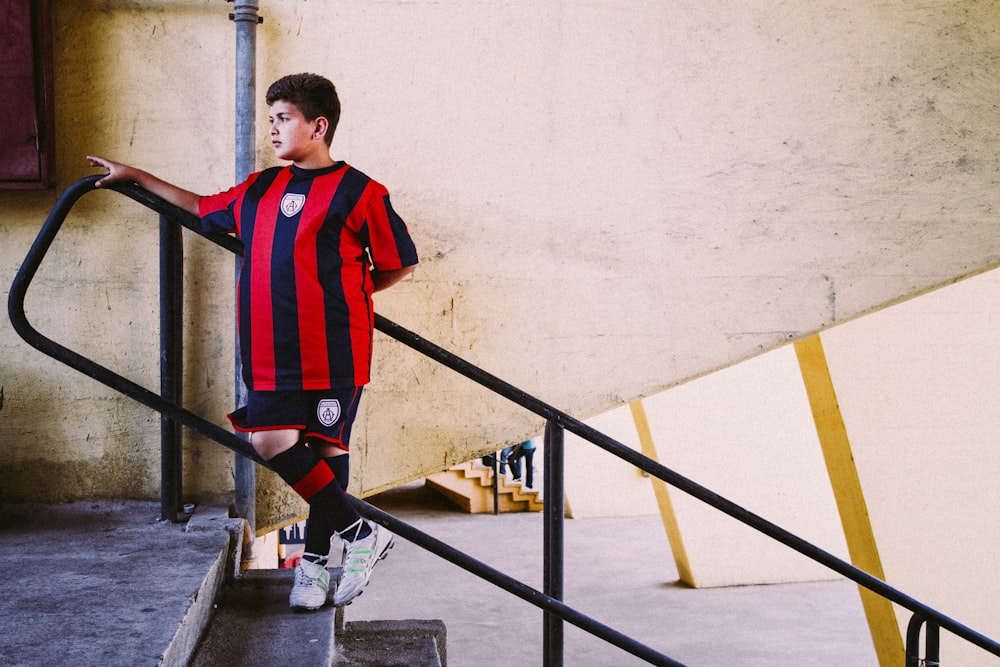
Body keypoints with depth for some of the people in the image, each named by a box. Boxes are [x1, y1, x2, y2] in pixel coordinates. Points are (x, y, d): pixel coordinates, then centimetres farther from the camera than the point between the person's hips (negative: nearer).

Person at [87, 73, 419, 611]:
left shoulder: (359, 192, -3)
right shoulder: (260, 189, 14)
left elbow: (399, 264, 4)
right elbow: (204, 207, 31)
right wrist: (135, 176, 34)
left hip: (335, 349, -5)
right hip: (273, 350, 5)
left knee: (327, 448, -1)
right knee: (270, 442, -4)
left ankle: (315, 558, 15)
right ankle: (360, 533, 8)